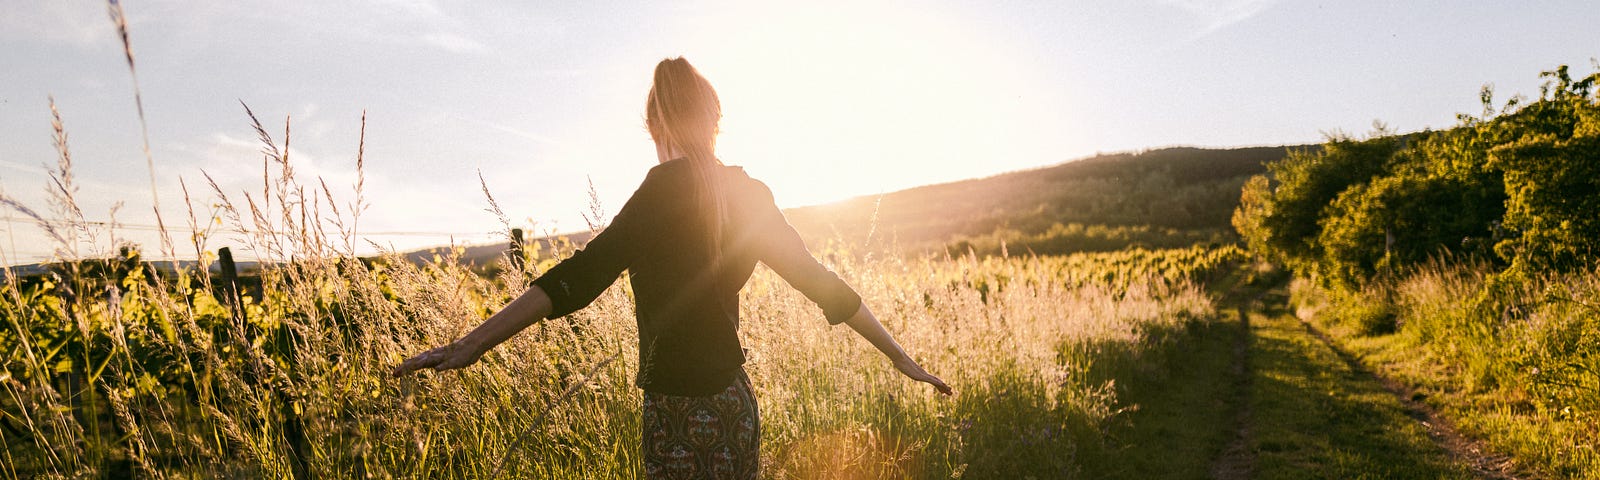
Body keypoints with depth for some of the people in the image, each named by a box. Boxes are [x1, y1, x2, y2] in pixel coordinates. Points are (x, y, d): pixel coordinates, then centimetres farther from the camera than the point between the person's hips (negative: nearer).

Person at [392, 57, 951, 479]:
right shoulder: (748, 192, 7)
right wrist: (899, 354, 19)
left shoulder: (669, 188, -12)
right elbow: (821, 281, 10)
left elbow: (583, 274, -22)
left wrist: (474, 342, -24)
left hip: (683, 414, -7)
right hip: (734, 402, 7)